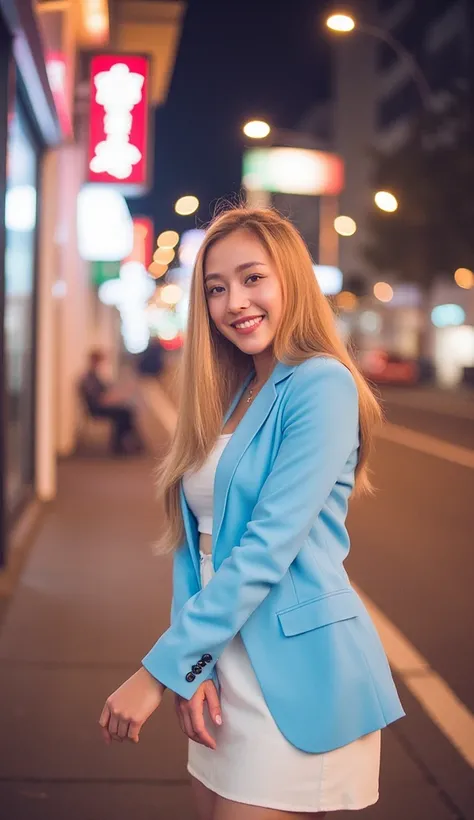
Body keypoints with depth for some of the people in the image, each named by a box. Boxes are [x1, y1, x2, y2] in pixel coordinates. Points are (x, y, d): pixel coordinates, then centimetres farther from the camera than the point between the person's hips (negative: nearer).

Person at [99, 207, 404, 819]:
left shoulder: (321, 385, -13)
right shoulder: (225, 397, 11)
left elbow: (267, 548, -20)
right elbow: (194, 539, 6)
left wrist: (160, 670, -20)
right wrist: (191, 666, -8)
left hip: (295, 672, -7)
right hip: (225, 665, 7)